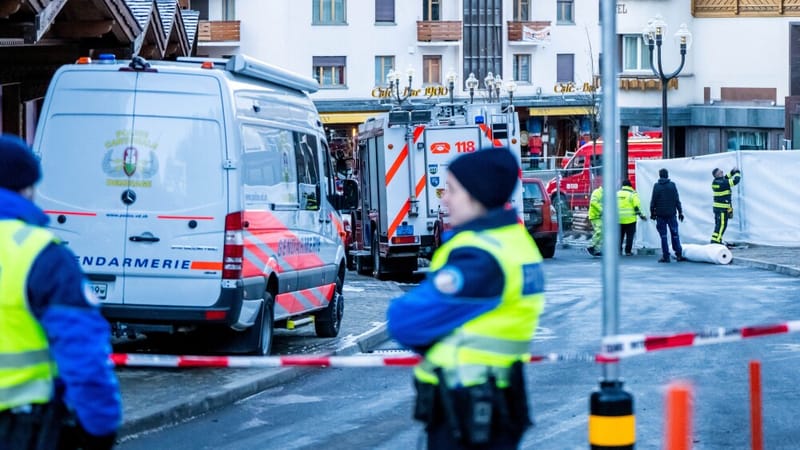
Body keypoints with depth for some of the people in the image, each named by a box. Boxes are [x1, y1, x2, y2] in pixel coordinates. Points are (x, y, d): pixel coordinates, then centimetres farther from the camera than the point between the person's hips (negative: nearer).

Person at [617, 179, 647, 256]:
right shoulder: (632, 194, -5)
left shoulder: (617, 193, 9)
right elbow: (637, 206, -11)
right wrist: (641, 215, -4)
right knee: (629, 235, 2)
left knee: (620, 235, 14)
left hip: (619, 219, 4)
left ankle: (619, 249, 13)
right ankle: (628, 251, 1)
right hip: (630, 219, -4)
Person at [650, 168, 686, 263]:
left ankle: (665, 256, 0)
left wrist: (652, 213, 6)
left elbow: (653, 201, -2)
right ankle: (679, 254, 5)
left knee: (663, 235, 2)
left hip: (660, 215, -1)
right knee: (674, 234, 9)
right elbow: (677, 200, 1)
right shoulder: (672, 185, 0)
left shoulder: (657, 186, -3)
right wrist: (680, 212, 6)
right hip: (671, 213, 1)